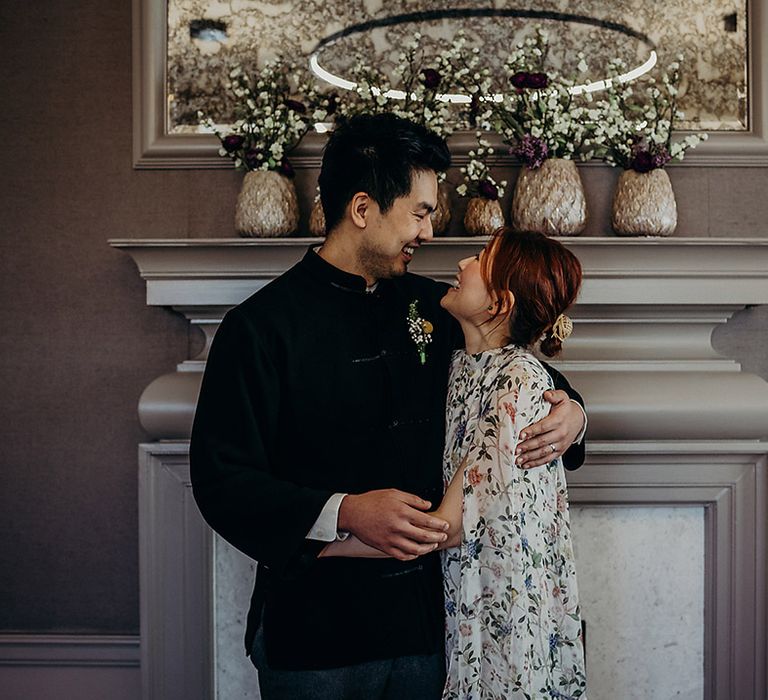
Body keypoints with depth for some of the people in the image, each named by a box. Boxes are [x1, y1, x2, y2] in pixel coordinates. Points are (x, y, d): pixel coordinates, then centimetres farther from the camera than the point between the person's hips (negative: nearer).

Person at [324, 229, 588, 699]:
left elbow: (452, 524, -24)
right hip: (462, 603, 7)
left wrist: (322, 545, -20)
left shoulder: (520, 381, -21)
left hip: (509, 619, -7)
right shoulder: (462, 365, 4)